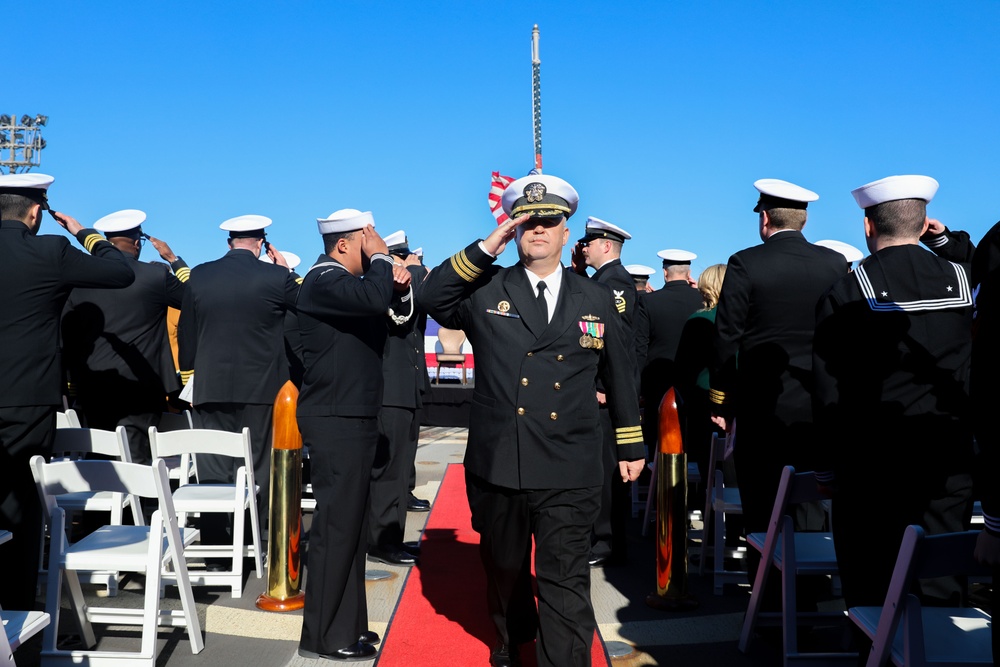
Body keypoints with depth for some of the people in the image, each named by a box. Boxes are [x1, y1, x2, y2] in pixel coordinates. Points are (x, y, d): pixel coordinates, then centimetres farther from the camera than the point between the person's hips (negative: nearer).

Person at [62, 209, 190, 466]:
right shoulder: (156, 275, -7)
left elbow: (67, 333, 8)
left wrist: (73, 379, 17)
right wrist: (173, 259, 18)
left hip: (92, 390, 5)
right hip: (138, 388, -4)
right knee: (135, 464, -4)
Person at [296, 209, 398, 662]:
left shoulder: (346, 280, 16)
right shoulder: (324, 280, -15)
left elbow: (379, 309, 18)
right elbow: (374, 299, -33)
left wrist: (395, 284, 2)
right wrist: (381, 258, -15)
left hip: (352, 418, 10)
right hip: (336, 421, -10)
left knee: (351, 525, 14)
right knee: (336, 525, -5)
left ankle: (347, 625, 25)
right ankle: (323, 637, 4)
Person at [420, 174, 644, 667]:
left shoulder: (596, 299, 6)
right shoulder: (486, 291, 3)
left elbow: (619, 376, 13)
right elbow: (432, 299, -14)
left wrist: (630, 444, 16)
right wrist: (485, 248, -17)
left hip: (568, 474, -1)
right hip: (496, 466, 2)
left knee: (565, 582, -4)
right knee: (504, 568, 22)